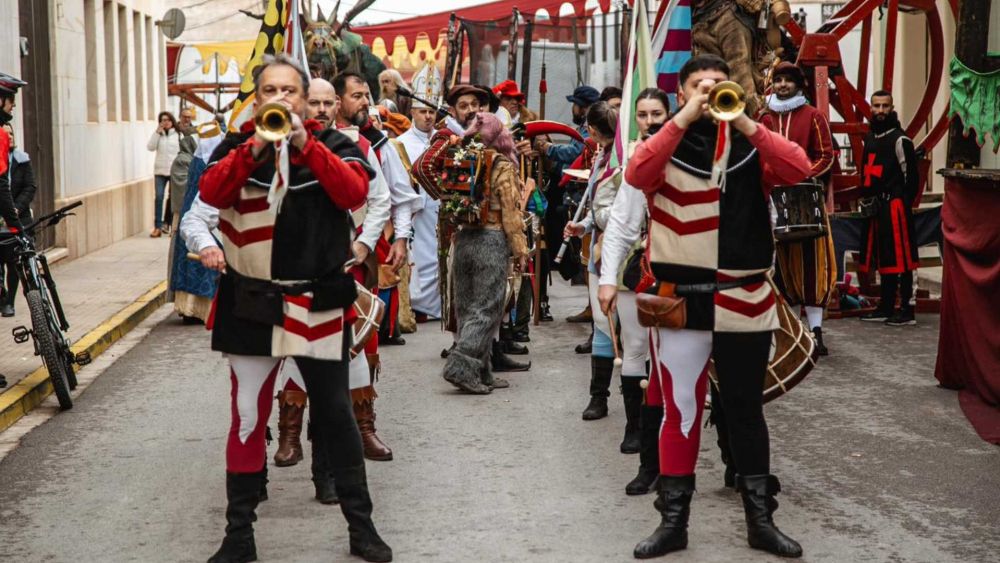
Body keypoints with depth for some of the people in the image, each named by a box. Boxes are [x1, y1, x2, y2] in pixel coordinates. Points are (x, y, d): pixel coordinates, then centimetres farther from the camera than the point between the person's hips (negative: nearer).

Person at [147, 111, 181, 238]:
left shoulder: (178, 134, 1)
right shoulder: (158, 134, 8)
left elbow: (183, 151, 0)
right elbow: (150, 147, -4)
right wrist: (157, 132, -9)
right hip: (160, 170, 2)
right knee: (159, 197, -4)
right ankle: (158, 227, -4)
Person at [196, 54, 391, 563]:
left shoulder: (332, 143, 3)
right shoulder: (238, 145, 5)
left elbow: (356, 192, -15)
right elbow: (211, 193, -13)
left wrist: (305, 144, -23)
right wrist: (257, 145, -25)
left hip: (318, 301, 0)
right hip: (252, 302, 1)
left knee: (335, 414, 6)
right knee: (247, 417, 5)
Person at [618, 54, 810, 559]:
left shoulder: (750, 143, 7)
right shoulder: (668, 142, 3)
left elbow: (798, 169, -11)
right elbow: (636, 175, -19)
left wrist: (744, 122, -17)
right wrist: (685, 118, -20)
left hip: (744, 301, 2)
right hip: (680, 300, -2)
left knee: (746, 410, 11)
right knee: (680, 410, 4)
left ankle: (760, 519, 22)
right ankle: (673, 519, 14)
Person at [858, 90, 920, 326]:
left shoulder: (900, 139, -9)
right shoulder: (870, 138, 15)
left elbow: (911, 176, -9)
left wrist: (902, 204, -10)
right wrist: (867, 199, 14)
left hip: (895, 207, -8)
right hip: (875, 208, 8)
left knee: (901, 259, -6)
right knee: (884, 260, 13)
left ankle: (907, 311, -2)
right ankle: (885, 308, 20)